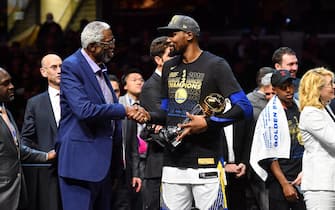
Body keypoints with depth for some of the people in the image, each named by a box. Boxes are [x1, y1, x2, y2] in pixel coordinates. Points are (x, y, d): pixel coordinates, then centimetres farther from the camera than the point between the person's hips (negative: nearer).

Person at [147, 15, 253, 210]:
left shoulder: (215, 65, -3)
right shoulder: (170, 67, 18)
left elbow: (244, 107, -10)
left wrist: (208, 123, -18)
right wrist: (149, 116, 4)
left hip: (205, 162, -6)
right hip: (173, 163, 6)